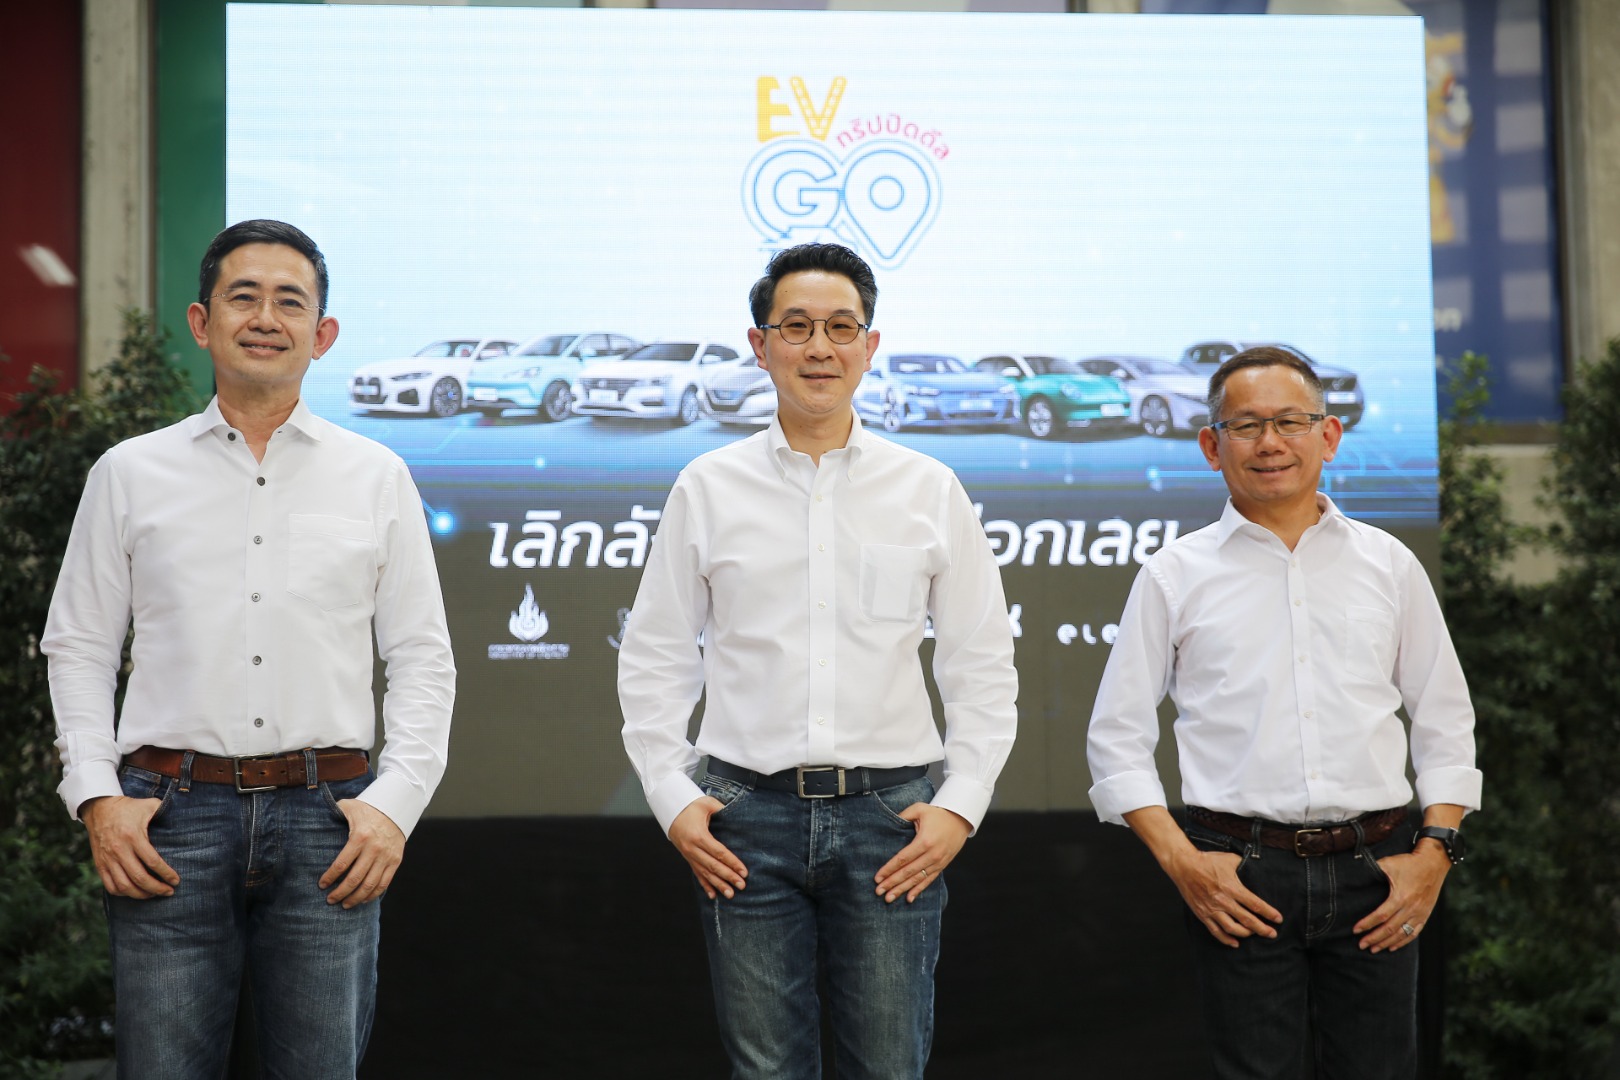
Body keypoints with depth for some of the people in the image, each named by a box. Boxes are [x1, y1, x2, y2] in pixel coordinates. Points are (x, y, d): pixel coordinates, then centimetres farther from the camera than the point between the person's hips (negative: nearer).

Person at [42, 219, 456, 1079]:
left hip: (324, 817, 0)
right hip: (171, 819, 0)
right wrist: (96, 796, -2)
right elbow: (76, 646, 10)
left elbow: (424, 658, 9)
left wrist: (396, 802, -2)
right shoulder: (130, 474, 10)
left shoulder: (377, 477, 10)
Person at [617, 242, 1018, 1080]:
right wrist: (671, 799, 1)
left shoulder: (931, 491, 6)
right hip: (749, 817, 0)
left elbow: (983, 665, 8)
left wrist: (961, 805, -1)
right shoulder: (706, 489, 6)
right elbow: (654, 659, 10)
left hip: (888, 814, 0)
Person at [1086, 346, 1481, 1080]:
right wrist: (1178, 858, -6)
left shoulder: (1389, 564, 11)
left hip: (1373, 871, 2)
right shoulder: (1175, 575, 5)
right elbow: (1117, 736, 5)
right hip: (1240, 879, -2)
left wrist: (1436, 850, 2)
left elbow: (1445, 721, 14)